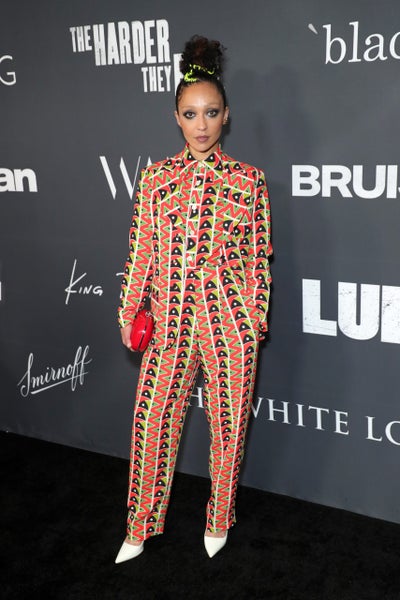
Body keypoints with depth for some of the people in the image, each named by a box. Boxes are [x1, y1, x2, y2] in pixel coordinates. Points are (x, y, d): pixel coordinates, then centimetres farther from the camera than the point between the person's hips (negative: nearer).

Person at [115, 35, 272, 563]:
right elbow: (142, 252, 7)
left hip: (230, 320, -1)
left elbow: (259, 256, 2)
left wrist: (255, 318, -1)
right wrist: (131, 313, 5)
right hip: (170, 318, 2)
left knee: (228, 424, 9)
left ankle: (219, 521, 34)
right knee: (152, 420, 8)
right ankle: (141, 529, 29)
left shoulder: (248, 181, 0)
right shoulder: (156, 177, 4)